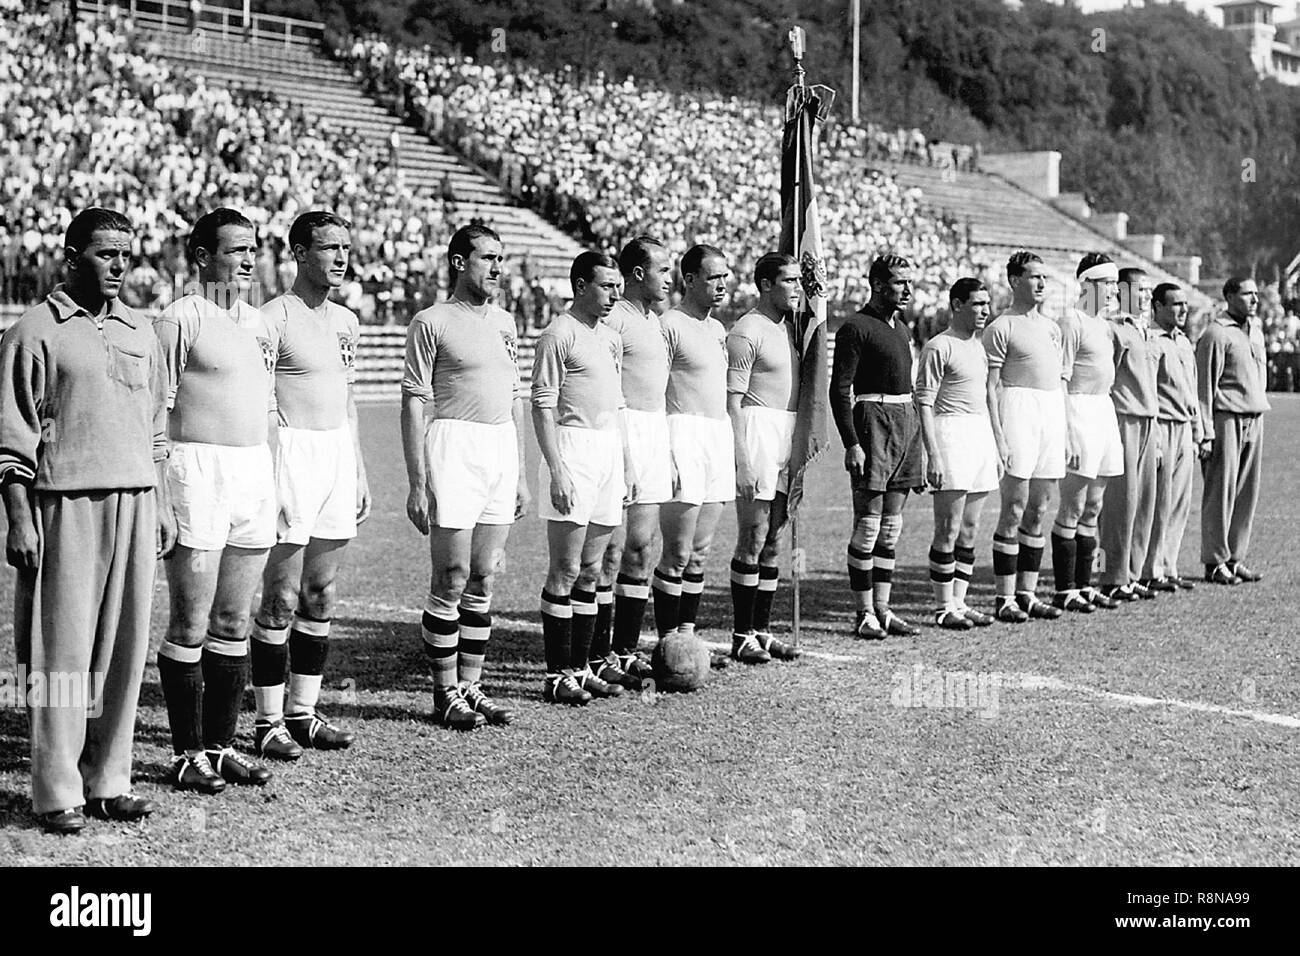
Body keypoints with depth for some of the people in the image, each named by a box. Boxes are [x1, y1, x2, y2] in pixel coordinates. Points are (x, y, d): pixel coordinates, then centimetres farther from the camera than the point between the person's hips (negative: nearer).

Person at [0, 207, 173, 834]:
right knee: (62, 648, -3)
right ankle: (57, 794, 4)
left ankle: (109, 781, 15)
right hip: (65, 506, -5)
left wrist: (161, 506, 16)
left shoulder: (138, 332, 15)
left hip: (133, 504, 5)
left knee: (124, 646, 6)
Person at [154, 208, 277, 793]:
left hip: (256, 471, 7)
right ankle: (188, 754, 5)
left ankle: (220, 745, 18)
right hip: (198, 472, -7)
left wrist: (273, 484, 18)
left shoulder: (258, 324, 15)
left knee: (233, 625, 11)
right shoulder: (180, 320, -7)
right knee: (190, 628, -2)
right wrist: (156, 498, -15)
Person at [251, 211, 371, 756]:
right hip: (290, 451, -7)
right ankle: (269, 721, 3)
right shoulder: (273, 318, -9)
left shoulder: (346, 322, 14)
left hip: (338, 456, 7)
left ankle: (304, 711, 19)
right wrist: (264, 480, -20)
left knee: (322, 597, 10)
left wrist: (360, 472, 19)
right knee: (281, 600, -4)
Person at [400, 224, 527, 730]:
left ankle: (471, 685, 15)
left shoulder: (504, 322, 16)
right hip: (453, 446, -6)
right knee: (451, 581, -4)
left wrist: (520, 473, 18)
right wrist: (416, 484, -13)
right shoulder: (432, 322, -4)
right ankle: (445, 692, 5)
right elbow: (414, 403, -7)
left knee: (483, 580, 8)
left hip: (502, 446, 6)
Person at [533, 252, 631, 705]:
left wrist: (627, 465, 19)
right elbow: (542, 405, -12)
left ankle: (581, 668, 16)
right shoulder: (559, 334, -8)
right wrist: (557, 471, -18)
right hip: (573, 449, -8)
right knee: (565, 571, -6)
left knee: (589, 571, 10)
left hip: (609, 448, 8)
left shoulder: (610, 337, 17)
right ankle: (557, 675, -1)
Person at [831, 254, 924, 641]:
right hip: (873, 420, -8)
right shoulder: (856, 327, -8)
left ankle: (882, 609, 13)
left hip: (907, 419, 8)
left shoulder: (900, 326, 17)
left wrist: (916, 434, 20)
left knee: (891, 526, 9)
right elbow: (840, 390, -12)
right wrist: (852, 444, -18)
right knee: (868, 525, -5)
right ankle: (864, 614, -1)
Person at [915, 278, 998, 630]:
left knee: (970, 531, 10)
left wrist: (995, 449, 21)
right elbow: (924, 403, -12)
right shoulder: (939, 347, -9)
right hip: (951, 433, -8)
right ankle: (943, 608, 0)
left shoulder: (979, 346, 16)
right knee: (949, 531, -6)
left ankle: (958, 602, 16)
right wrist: (933, 454, -18)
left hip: (981, 433, 8)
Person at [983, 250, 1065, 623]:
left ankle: (1027, 593, 15)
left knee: (1038, 512, 9)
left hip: (1053, 411, 7)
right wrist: (998, 436, -16)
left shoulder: (1051, 327, 19)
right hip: (1018, 410, -7)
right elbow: (990, 386, -9)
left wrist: (1064, 427, 16)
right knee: (1014, 511, -7)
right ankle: (1004, 598, -3)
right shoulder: (1000, 327, -4)